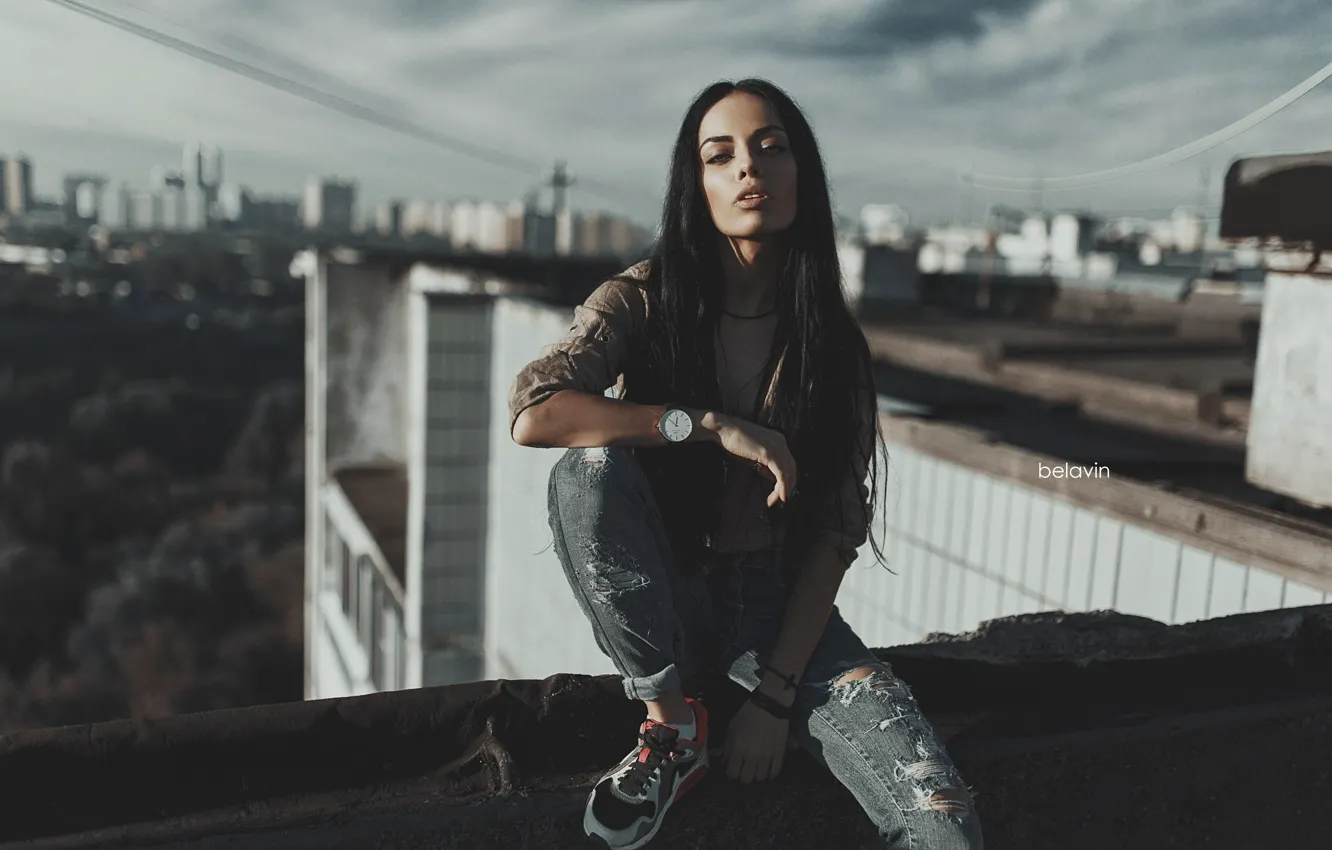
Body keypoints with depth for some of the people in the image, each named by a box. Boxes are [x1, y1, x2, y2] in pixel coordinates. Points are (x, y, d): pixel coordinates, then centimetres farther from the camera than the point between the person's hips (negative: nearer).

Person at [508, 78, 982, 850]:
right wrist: (709, 425, -28)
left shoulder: (834, 342, -4)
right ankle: (671, 725, -14)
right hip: (662, 601, 0)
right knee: (590, 468, -33)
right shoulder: (642, 301, -9)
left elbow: (836, 532, -6)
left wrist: (776, 695, -14)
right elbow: (532, 415, -26)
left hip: (779, 603, 0)